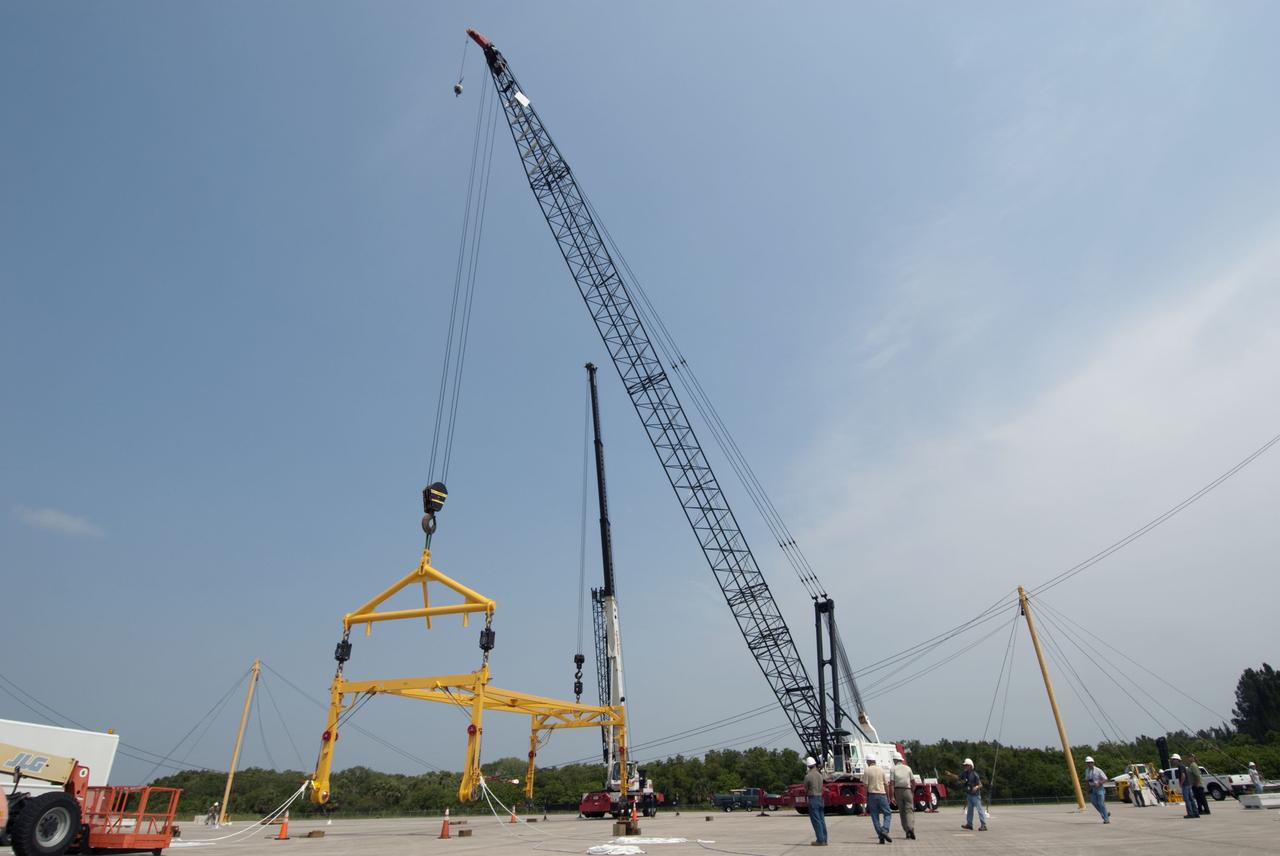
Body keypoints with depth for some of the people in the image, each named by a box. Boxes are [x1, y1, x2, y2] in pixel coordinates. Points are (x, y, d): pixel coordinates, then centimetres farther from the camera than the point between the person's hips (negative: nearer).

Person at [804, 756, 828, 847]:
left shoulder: (808, 776, -13)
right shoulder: (820, 774, 6)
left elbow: (805, 789, -5)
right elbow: (822, 786, 14)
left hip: (813, 798, -7)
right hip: (820, 797, 7)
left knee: (816, 820, -2)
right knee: (822, 820, 12)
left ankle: (820, 840, -3)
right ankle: (824, 840, 16)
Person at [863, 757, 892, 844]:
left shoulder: (867, 771, -1)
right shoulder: (881, 769, 5)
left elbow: (866, 785, -5)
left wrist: (866, 798, 2)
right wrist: (888, 796, 14)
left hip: (872, 794, -1)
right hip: (882, 794, 1)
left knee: (875, 817, 6)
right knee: (888, 814, 11)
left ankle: (881, 837, 1)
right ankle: (885, 831, -10)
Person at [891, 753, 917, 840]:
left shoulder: (893, 769, 2)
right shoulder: (908, 768, 7)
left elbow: (892, 783, -6)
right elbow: (913, 782, 8)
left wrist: (892, 796, -6)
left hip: (898, 791, 0)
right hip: (907, 790, 0)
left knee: (902, 812, 11)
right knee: (909, 810, -2)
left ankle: (907, 832, 11)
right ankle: (911, 829, -24)